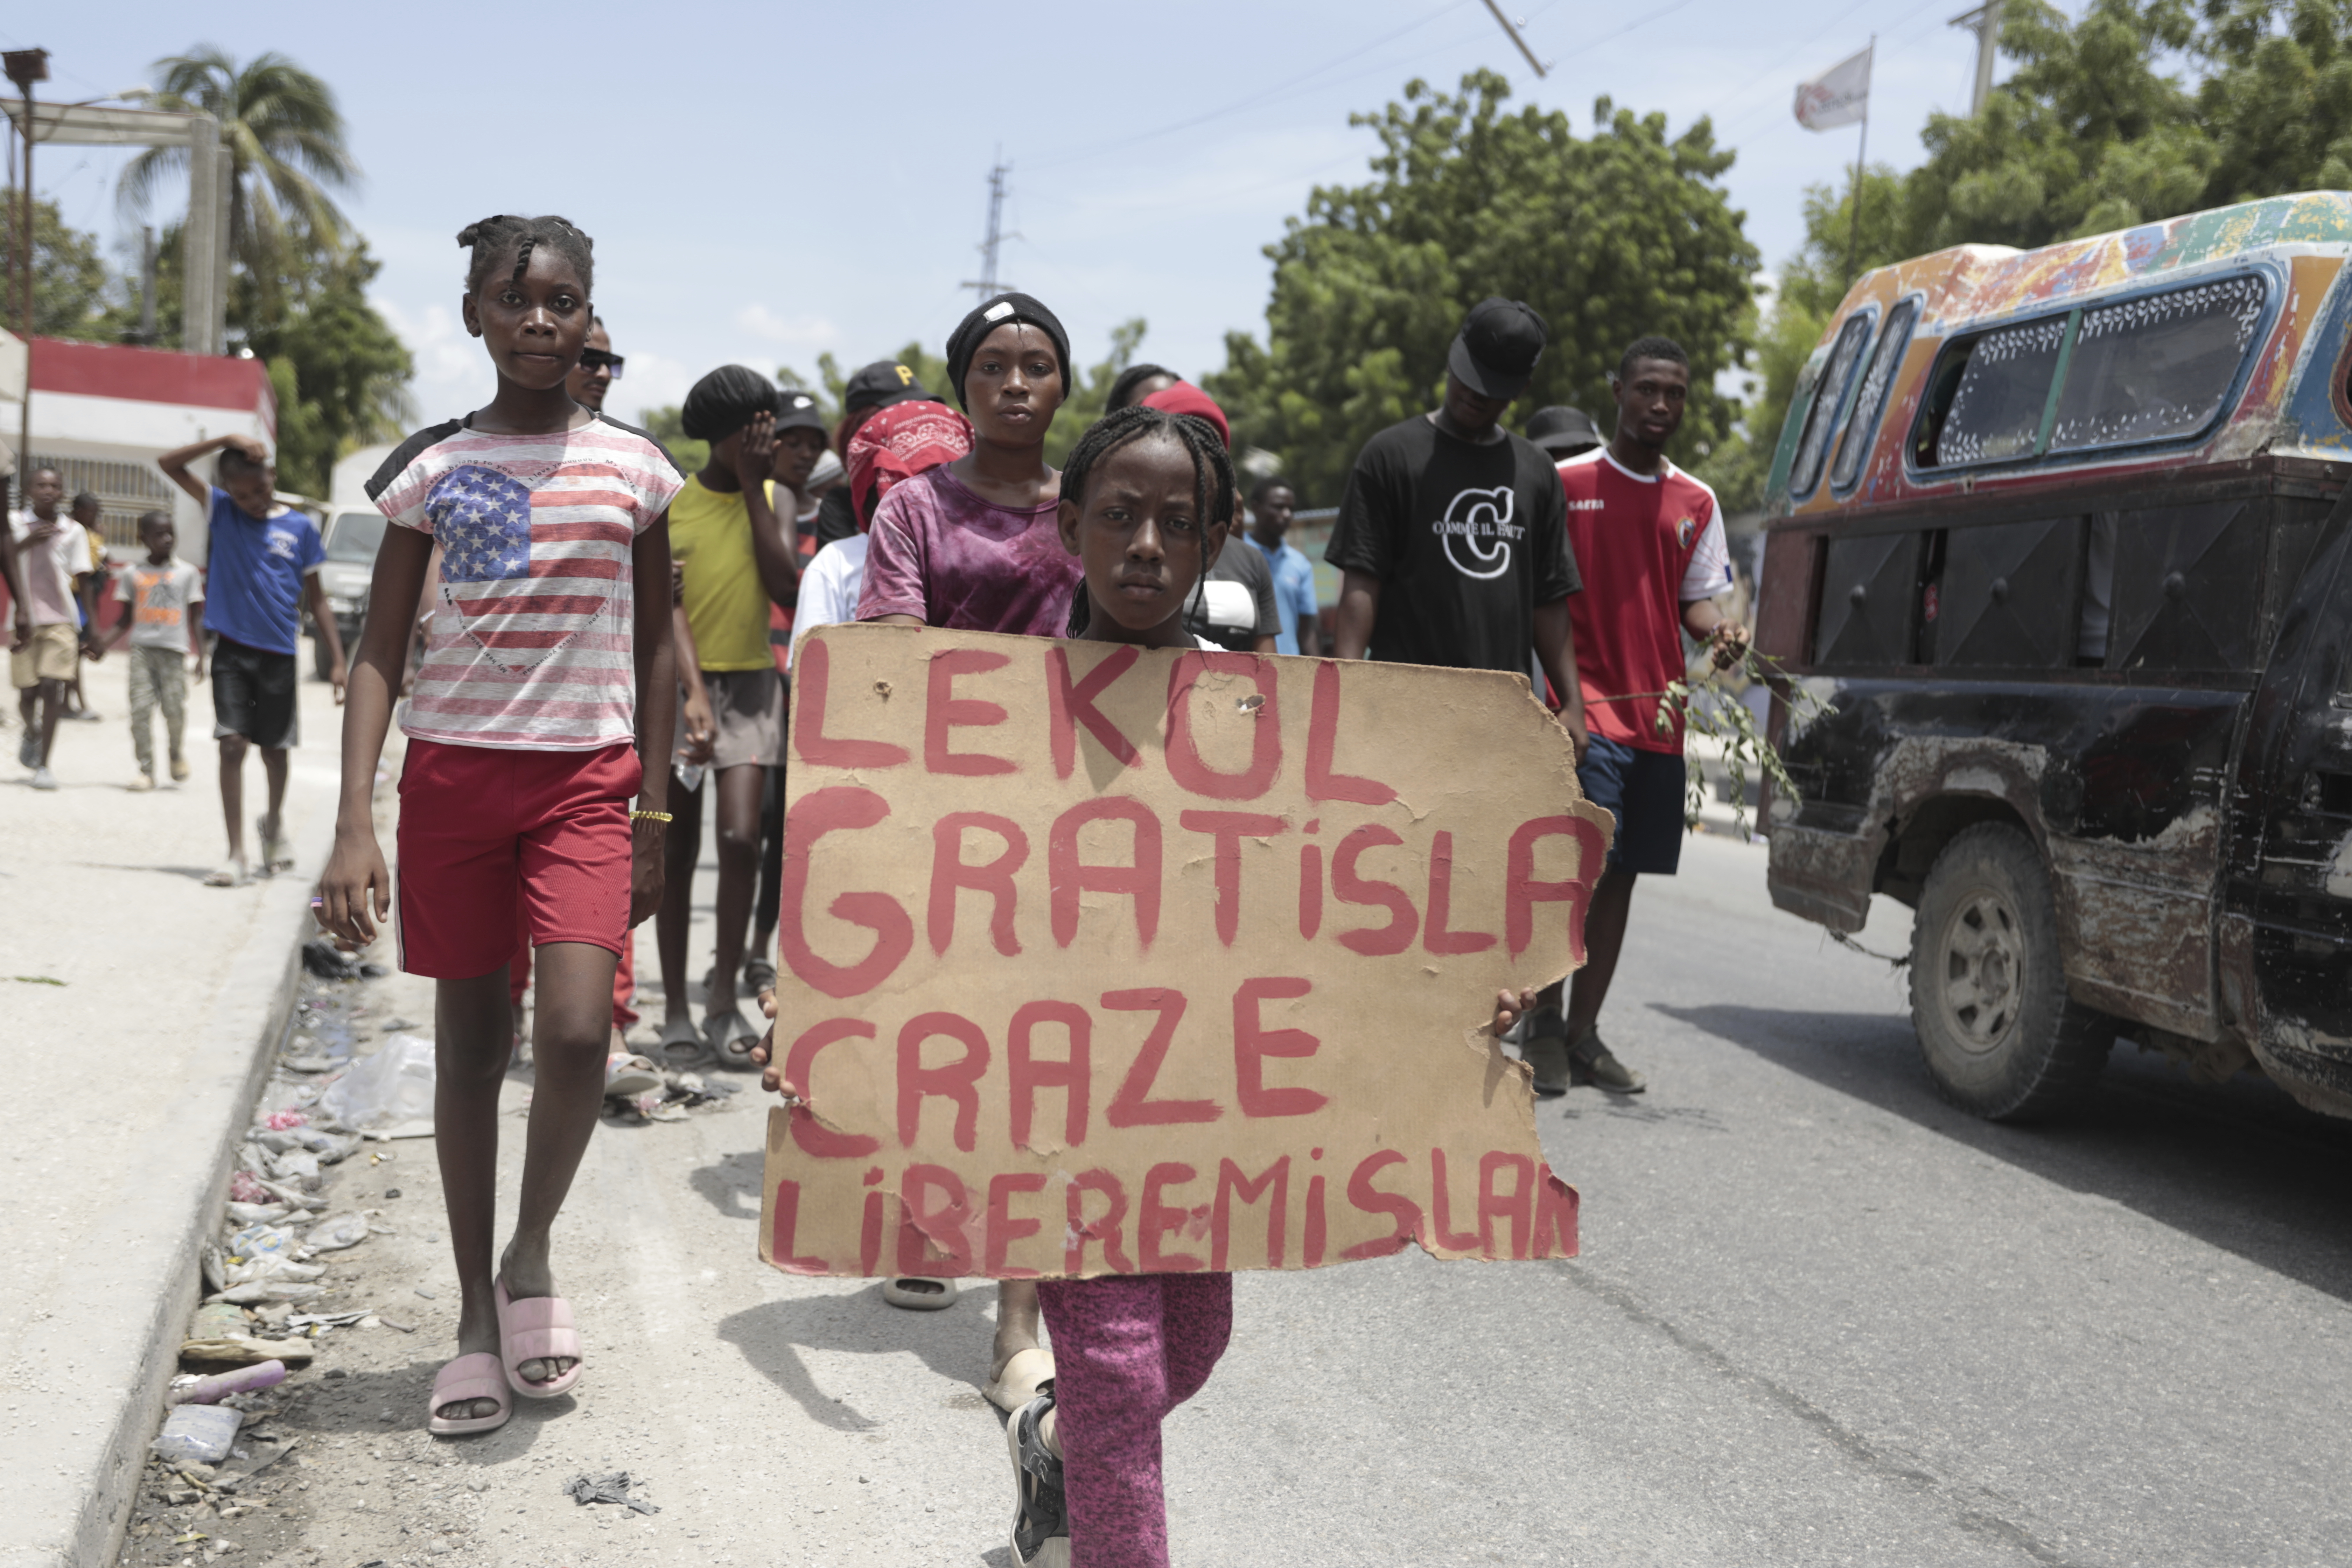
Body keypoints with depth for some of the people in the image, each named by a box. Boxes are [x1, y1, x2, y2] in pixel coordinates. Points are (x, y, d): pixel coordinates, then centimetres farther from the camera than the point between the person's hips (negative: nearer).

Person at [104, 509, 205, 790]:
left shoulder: (187, 572, 6)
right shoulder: (133, 573, 8)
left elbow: (196, 617, 6)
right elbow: (127, 619, 12)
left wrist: (201, 656, -1)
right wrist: (103, 645, 0)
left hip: (174, 650, -1)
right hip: (142, 648, 1)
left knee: (175, 707, -7)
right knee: (140, 709, -6)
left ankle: (177, 752, 22)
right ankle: (146, 770, 1)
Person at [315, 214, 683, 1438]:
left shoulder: (633, 466, 3)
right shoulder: (432, 469, 3)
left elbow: (656, 650, 8)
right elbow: (381, 654, 2)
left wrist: (654, 816, 3)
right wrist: (355, 823, -8)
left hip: (585, 777, -1)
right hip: (452, 770, 1)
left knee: (576, 1027, -19)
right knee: (469, 1042, 7)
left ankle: (531, 1254, 7)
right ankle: (477, 1313, 20)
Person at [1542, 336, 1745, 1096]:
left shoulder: (1697, 503, 15)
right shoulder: (1565, 483, 0)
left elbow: (1696, 597, 19)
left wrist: (1719, 631, -5)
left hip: (1659, 717, 5)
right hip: (1586, 711, -5)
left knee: (1621, 875, 8)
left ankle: (1583, 1033, 18)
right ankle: (1545, 1021, 1)